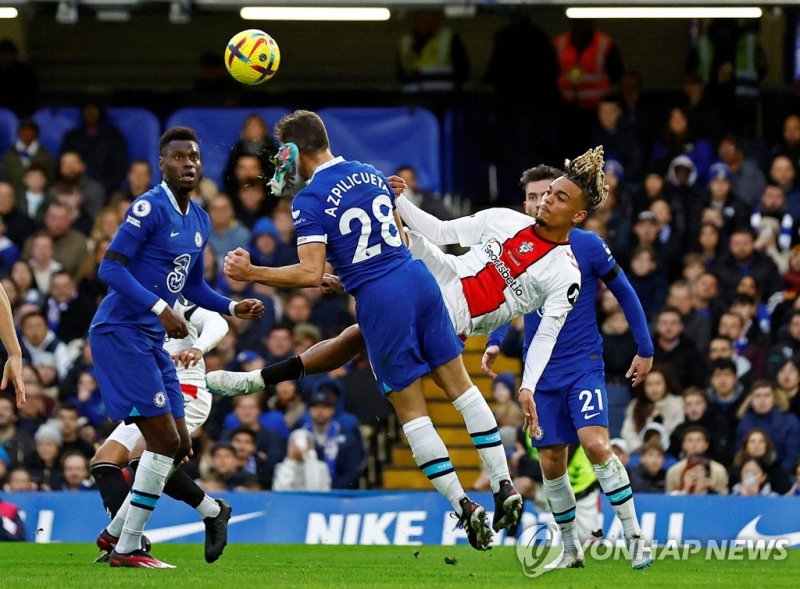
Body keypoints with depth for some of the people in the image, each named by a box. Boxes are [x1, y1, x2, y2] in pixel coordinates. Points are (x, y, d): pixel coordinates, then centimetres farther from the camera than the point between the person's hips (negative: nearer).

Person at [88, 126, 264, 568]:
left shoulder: (199, 221, 14)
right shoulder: (150, 208, -13)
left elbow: (193, 286, 25)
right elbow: (110, 267, -20)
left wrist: (233, 308, 10)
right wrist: (159, 308, -27)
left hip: (151, 340, 9)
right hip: (120, 333, -9)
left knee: (177, 447, 9)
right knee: (165, 441, -12)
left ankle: (115, 533, 21)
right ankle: (126, 548, -5)